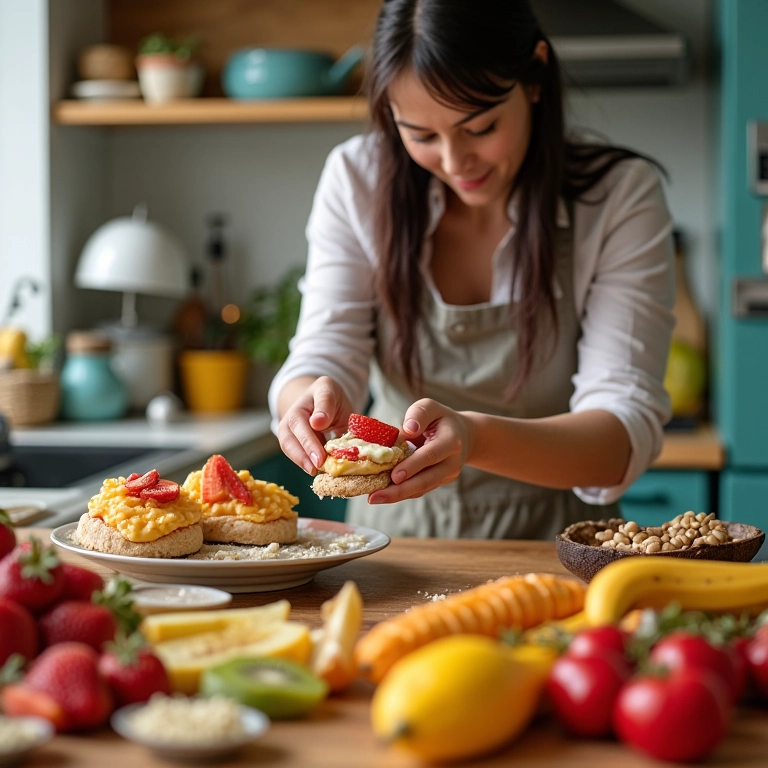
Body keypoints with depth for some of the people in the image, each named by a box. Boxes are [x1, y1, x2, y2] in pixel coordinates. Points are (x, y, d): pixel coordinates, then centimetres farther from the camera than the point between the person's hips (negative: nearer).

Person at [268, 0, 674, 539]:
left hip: (551, 537, -3)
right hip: (394, 532, 4)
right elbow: (323, 357, -7)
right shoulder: (357, 179, -3)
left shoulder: (621, 197, -11)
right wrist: (316, 396, -32)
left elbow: (626, 433, -18)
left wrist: (475, 439, -37)